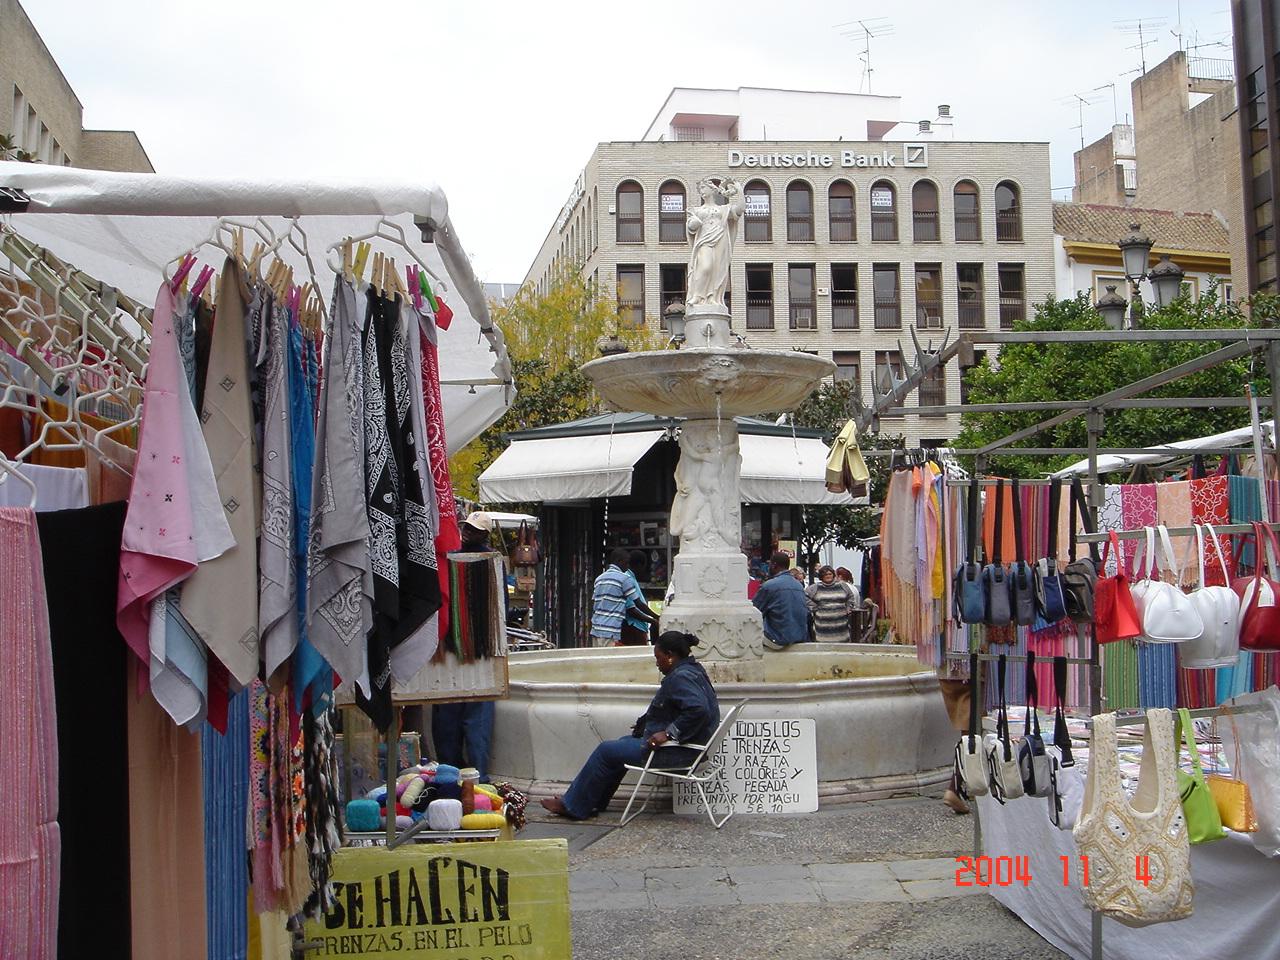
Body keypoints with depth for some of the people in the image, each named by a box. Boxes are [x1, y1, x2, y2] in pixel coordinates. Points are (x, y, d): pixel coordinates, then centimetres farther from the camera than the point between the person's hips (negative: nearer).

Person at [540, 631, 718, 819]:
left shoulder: (680, 677, -21)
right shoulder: (693, 670, 11)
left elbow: (698, 708, -36)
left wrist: (668, 733, -28)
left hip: (677, 751, -11)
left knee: (606, 751, 0)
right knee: (623, 743, 23)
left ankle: (573, 807, 12)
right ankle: (594, 804, 24)